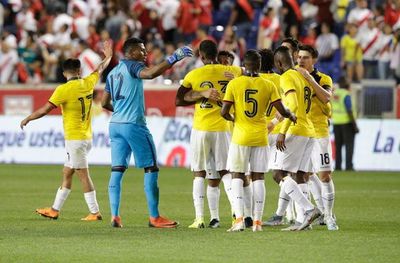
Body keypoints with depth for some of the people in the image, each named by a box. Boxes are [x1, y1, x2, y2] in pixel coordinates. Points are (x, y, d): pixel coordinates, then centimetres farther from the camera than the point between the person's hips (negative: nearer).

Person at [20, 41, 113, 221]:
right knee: (66, 174, 12)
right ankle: (55, 210, 18)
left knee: (83, 175, -5)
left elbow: (45, 110, -13)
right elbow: (100, 69, 24)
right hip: (86, 137, 7)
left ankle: (95, 212, -5)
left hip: (75, 139, -7)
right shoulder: (88, 83, 4)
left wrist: (27, 119, 2)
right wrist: (108, 57, 44)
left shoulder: (64, 90, -14)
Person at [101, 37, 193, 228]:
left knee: (117, 171, 5)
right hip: (134, 124, -8)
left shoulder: (112, 73, 17)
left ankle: (115, 216, -2)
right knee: (151, 169, -1)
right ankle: (154, 217, -1)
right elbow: (150, 73, -27)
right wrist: (173, 59, -26)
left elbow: (105, 103, 19)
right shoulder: (132, 66, -6)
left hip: (115, 125, 8)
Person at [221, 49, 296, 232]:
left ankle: (239, 219, -9)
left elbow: (224, 112, -7)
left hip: (240, 137, -2)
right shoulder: (268, 85, -2)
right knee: (258, 177, 7)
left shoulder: (234, 84, -6)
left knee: (237, 176, 5)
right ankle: (257, 222, 5)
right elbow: (282, 111, -4)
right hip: (261, 138, 2)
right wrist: (292, 116, 18)